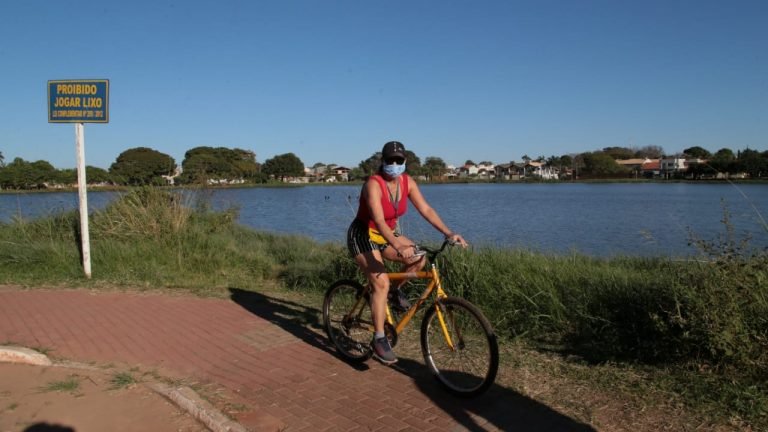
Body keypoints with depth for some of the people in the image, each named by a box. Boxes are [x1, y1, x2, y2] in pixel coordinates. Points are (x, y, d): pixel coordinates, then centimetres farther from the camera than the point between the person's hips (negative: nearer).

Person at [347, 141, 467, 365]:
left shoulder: (407, 182, -8)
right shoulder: (373, 184, -27)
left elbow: (426, 209, -11)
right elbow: (379, 222, -37)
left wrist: (449, 233, -22)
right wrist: (399, 247, -51)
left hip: (387, 234, 6)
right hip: (363, 235, -6)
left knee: (418, 259, -13)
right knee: (381, 283, -19)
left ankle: (395, 289, 13)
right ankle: (379, 340, -10)